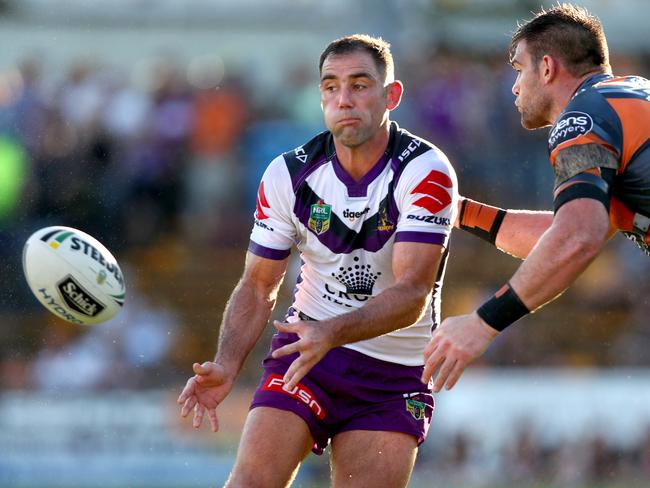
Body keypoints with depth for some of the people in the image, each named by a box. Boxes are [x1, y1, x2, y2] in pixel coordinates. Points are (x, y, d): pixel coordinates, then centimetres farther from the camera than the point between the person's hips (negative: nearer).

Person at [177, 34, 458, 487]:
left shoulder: (427, 173, -16)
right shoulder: (287, 174, -5)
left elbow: (412, 293, -24)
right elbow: (258, 287, 3)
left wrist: (333, 333, -40)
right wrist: (227, 366, -15)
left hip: (396, 373, -1)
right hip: (304, 347, 2)